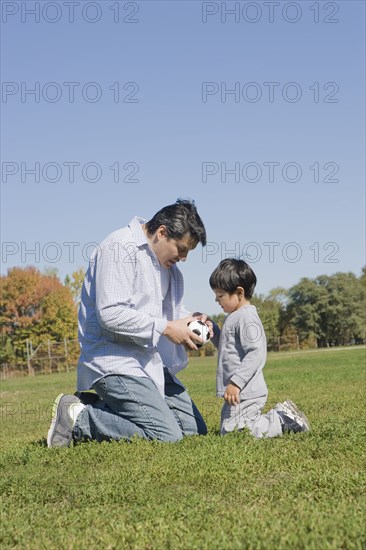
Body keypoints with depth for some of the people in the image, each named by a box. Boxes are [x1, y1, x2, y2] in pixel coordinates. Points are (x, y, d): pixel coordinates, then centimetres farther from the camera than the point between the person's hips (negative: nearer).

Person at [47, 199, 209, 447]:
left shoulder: (167, 264, 13)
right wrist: (166, 328, -20)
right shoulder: (121, 248, -16)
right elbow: (110, 313, -25)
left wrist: (190, 319, 2)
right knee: (167, 436, -20)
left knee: (195, 429, 9)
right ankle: (77, 418, -7)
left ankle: (97, 407, 10)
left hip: (151, 363, 10)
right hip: (115, 361, -10)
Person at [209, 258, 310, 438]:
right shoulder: (235, 317, 16)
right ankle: (280, 416, 15)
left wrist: (236, 382, -29)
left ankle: (282, 419, -5)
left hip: (245, 394, -11)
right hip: (240, 393, 11)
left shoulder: (246, 318, -16)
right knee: (226, 431, 18)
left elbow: (256, 353, -25)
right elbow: (227, 346, 27)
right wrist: (212, 330, 11)